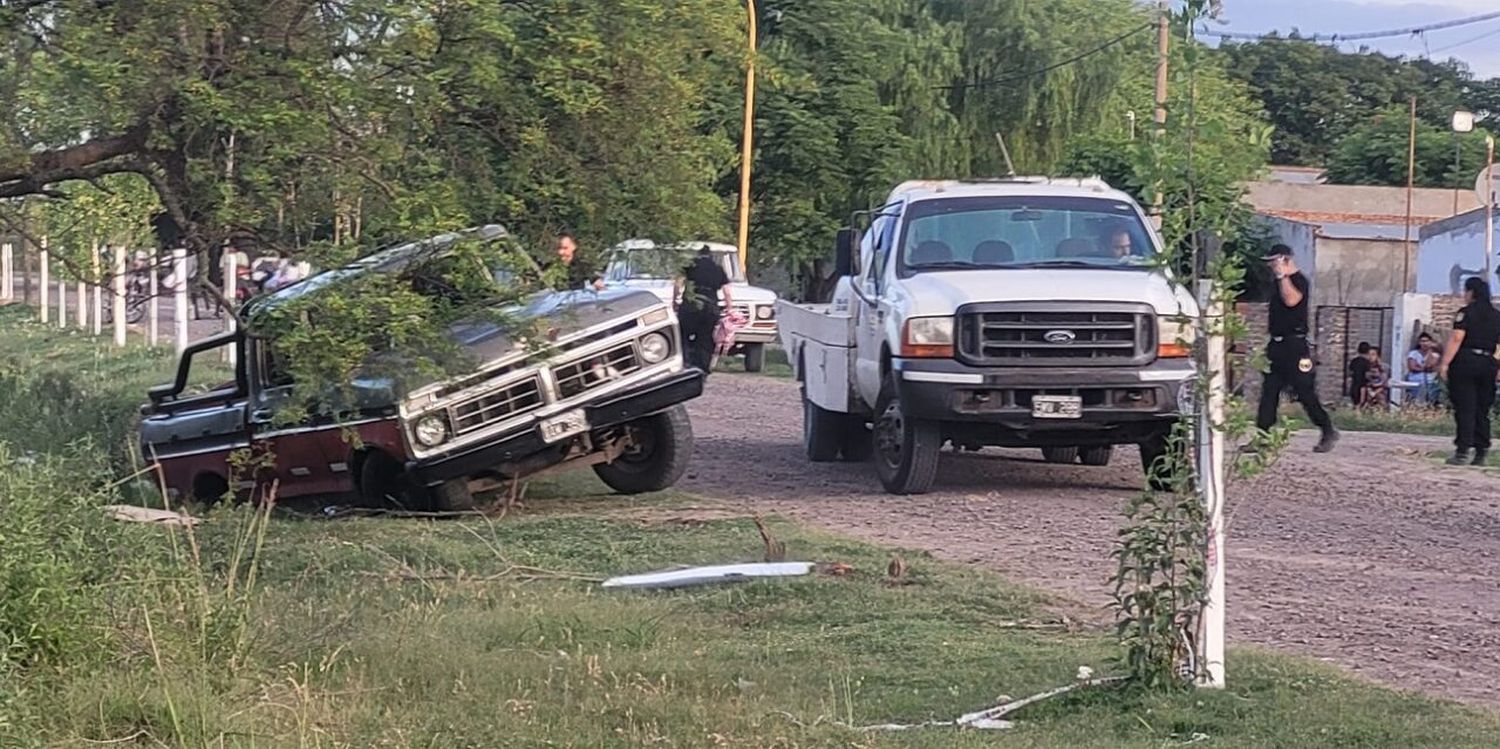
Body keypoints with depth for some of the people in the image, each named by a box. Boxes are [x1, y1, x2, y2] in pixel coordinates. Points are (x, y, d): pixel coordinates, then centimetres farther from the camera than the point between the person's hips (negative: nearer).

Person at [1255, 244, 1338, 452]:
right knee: (1269, 392, 4)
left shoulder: (1298, 281, -11)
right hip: (1277, 345, 9)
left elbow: (1291, 300, -30)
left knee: (1305, 392, -7)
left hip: (1294, 345, -9)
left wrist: (1283, 276, -25)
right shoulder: (1280, 282, 16)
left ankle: (1328, 433, 4)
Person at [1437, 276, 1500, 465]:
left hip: (1466, 360, -5)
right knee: (1482, 410, 10)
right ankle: (1481, 453, 10)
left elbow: (1456, 338, -13)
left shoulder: (1466, 313, -6)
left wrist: (1445, 363, -14)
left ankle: (1463, 451, -10)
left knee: (1464, 409, -5)